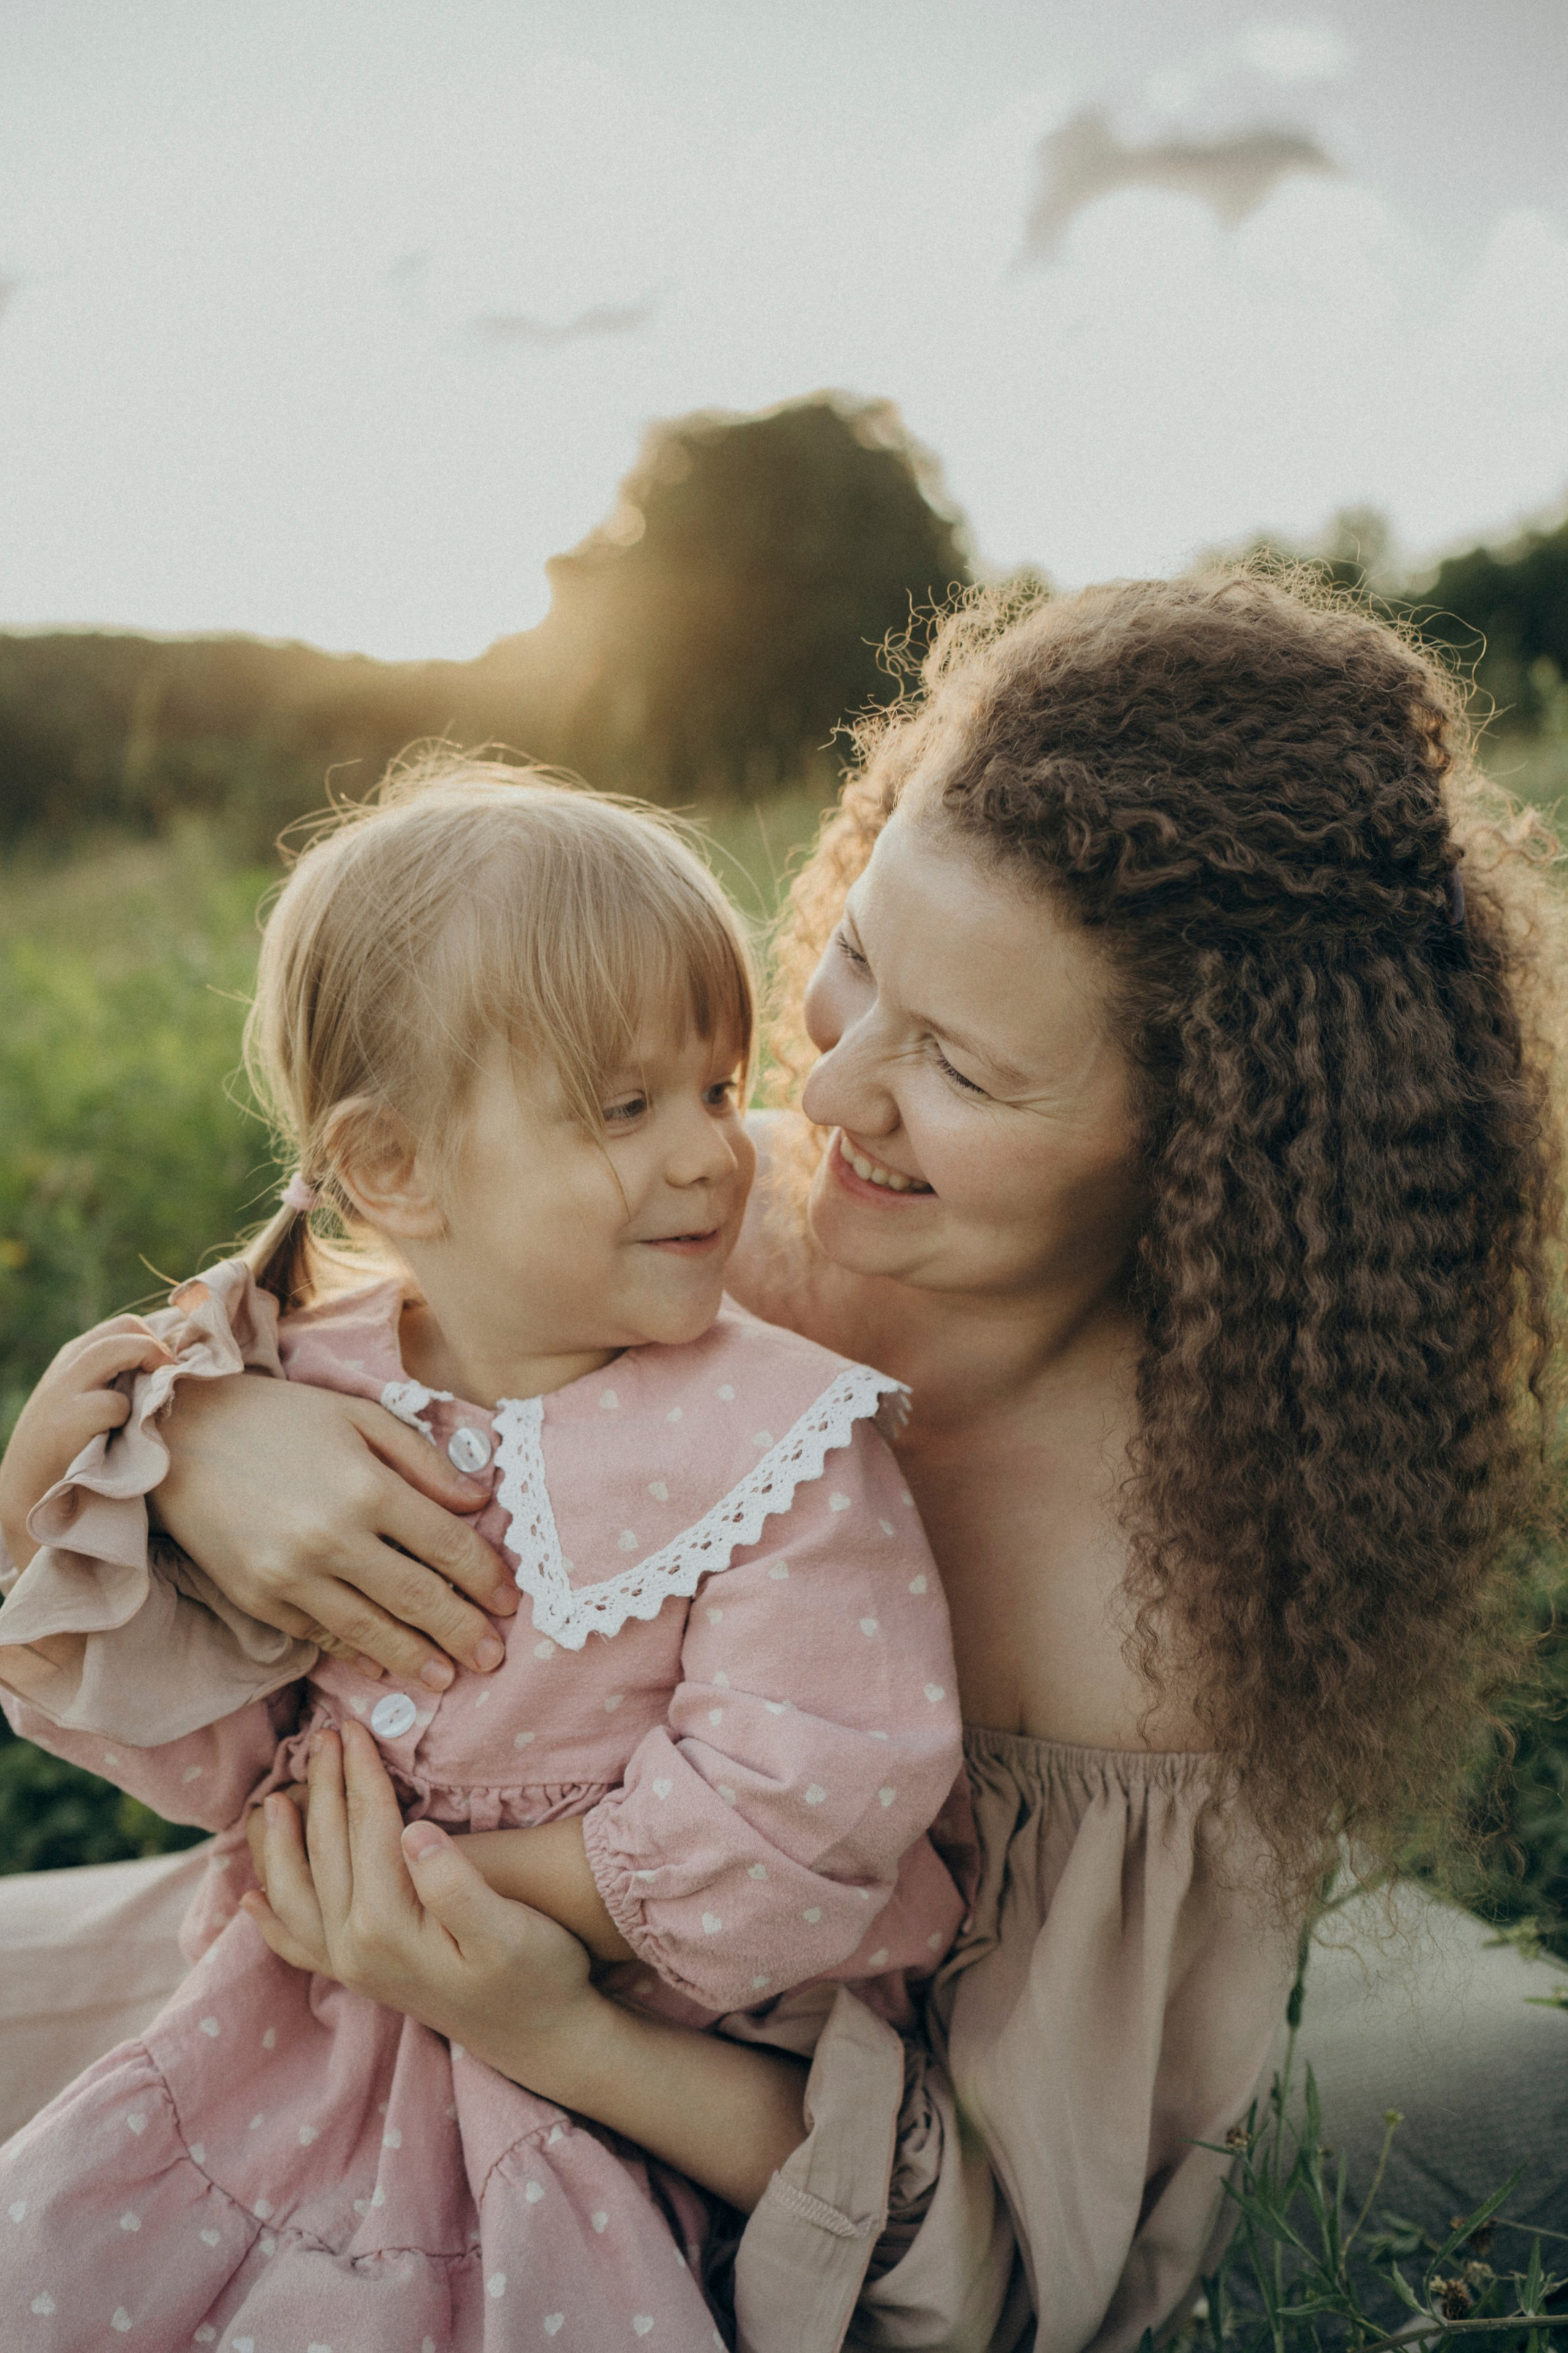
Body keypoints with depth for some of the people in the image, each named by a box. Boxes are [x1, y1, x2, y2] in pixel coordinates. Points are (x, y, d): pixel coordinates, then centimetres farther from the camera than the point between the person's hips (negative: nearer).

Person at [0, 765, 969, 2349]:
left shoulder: (775, 1446, -19)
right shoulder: (295, 1387, -7)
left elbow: (795, 1816, -22)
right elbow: (221, 1742, 1)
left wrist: (468, 1880, -18)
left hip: (626, 2042, -4)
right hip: (315, 2013, 4)